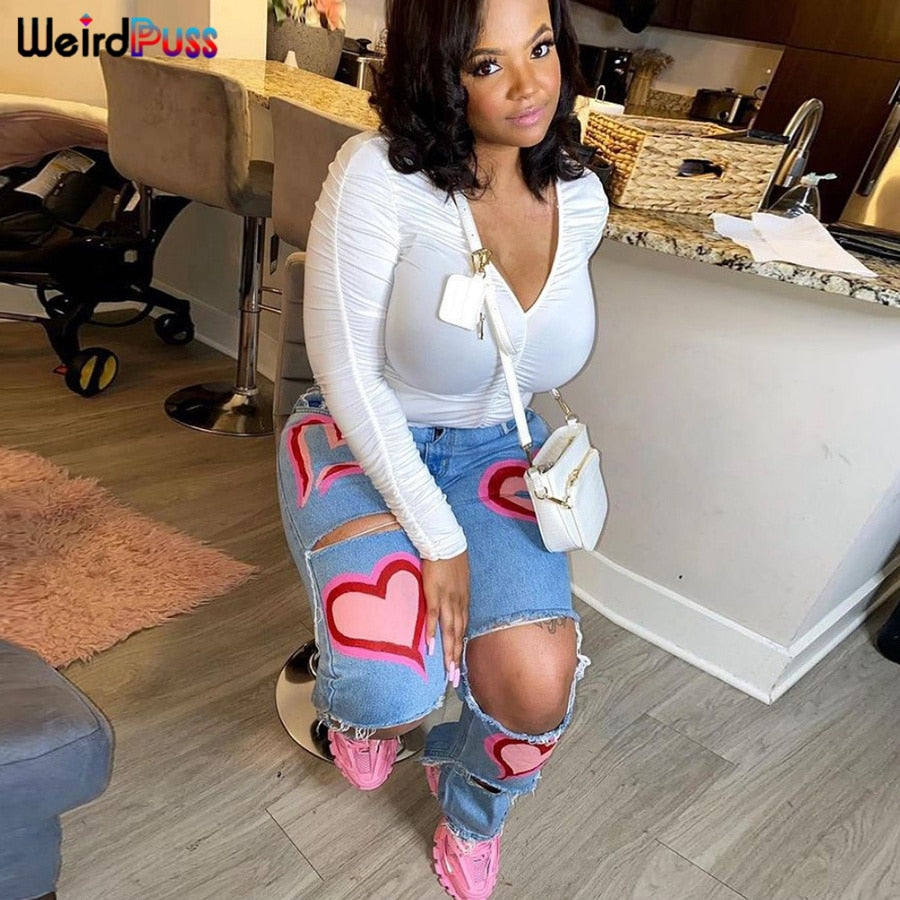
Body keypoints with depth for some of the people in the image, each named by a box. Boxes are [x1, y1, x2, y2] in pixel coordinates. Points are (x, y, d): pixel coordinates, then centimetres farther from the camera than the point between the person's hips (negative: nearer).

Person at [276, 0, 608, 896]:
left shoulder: (582, 198, -3)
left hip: (496, 451, 4)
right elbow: (344, 369, -20)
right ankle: (365, 695, 17)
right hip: (363, 442, -3)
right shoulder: (378, 174, -19)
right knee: (394, 691, -27)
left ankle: (472, 807, 24)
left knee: (538, 684, -17)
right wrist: (437, 537, -21)